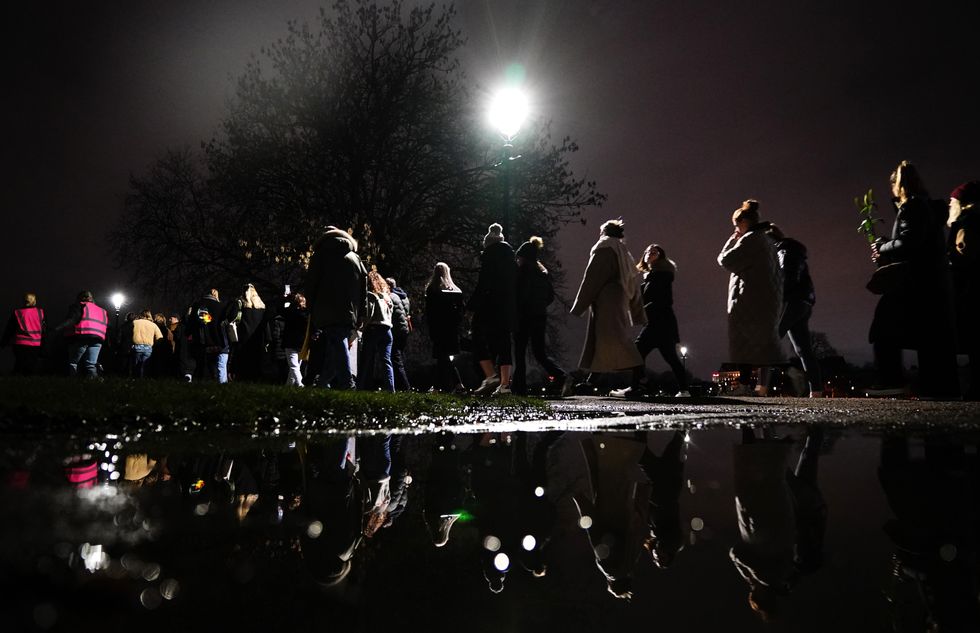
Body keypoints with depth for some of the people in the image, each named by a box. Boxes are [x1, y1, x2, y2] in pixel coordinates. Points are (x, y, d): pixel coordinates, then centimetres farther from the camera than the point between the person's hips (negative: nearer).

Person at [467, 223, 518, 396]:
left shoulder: (489, 255, -4)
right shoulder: (511, 257, 16)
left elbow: (483, 284, -13)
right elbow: (515, 285, 15)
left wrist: (471, 306, -10)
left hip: (490, 307, -7)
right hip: (509, 308, 7)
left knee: (479, 340, 2)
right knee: (504, 343, 7)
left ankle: (491, 376, -11)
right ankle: (504, 384, 4)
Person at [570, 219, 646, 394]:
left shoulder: (603, 247, -3)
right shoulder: (623, 252, 21)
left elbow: (591, 277, -11)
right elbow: (634, 283, 18)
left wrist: (580, 305, -10)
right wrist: (637, 314, 18)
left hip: (606, 302, -9)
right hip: (619, 302, 9)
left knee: (613, 339, -14)